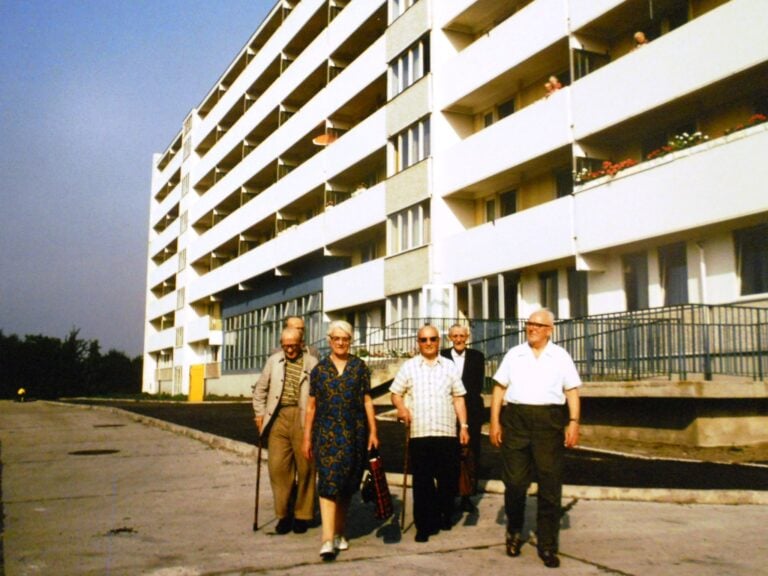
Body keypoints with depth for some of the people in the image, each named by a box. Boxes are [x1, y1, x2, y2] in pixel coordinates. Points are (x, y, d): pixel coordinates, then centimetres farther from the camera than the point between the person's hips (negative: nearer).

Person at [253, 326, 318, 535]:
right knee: (277, 466, -1)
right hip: (278, 418, 2)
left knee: (305, 467, 2)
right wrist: (260, 413, 12)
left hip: (303, 419, -2)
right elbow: (260, 388, 19)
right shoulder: (273, 361, 13)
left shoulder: (312, 363, 4)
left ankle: (302, 515, 15)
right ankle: (283, 514, 12)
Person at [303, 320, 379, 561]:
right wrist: (307, 437, 6)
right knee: (328, 482, -10)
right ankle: (328, 539, -13)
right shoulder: (319, 369, 6)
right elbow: (311, 405, 8)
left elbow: (367, 401, 6)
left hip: (354, 433, 1)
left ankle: (339, 532, 24)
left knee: (347, 483, 9)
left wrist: (373, 431, 0)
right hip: (326, 432, -1)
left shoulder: (359, 367, 6)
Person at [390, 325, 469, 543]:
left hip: (447, 432, 1)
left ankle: (445, 516, 28)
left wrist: (464, 425, 5)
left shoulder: (450, 367, 12)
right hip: (419, 433, -1)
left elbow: (458, 398, 12)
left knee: (449, 479, 6)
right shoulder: (409, 367, 7)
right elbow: (396, 393, 8)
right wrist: (401, 408, -12)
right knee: (422, 481, 2)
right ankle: (425, 525, 12)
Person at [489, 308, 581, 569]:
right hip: (516, 420, 1)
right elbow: (499, 389, 9)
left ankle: (547, 545, 13)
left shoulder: (561, 356, 8)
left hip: (549, 421, -1)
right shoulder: (514, 354, 10)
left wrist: (574, 422, -6)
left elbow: (572, 391, 5)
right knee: (514, 481, 4)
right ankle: (514, 531, 29)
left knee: (550, 485, 2)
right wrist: (495, 421, 2)